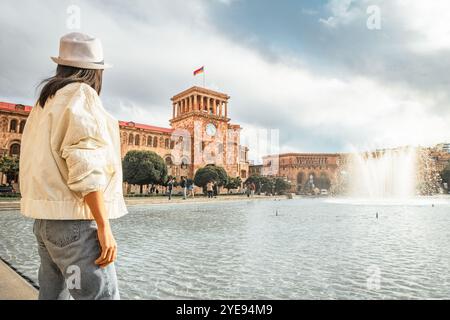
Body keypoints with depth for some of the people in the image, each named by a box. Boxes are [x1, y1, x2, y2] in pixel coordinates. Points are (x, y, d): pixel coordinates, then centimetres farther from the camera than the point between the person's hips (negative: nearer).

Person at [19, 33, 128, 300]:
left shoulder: (45, 102, 19)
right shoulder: (81, 94, -7)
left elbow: (43, 166, 17)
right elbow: (85, 164, -20)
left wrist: (47, 221, 21)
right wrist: (104, 227, -19)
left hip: (46, 219, 9)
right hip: (75, 220, -9)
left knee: (54, 293, 15)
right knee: (100, 294, -5)